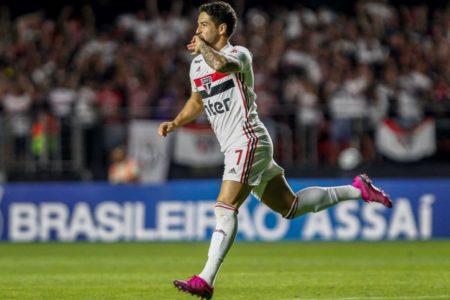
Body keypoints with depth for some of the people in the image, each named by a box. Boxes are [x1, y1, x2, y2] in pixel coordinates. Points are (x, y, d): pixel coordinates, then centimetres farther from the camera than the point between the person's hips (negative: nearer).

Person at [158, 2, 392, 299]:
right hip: (235, 148, 9)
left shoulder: (238, 54, -10)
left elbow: (221, 64, -36)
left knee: (225, 208, -17)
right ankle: (357, 190, 25)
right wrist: (175, 123, 17)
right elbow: (198, 101, 32)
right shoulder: (197, 64, 15)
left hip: (248, 141, -9)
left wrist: (203, 47, -21)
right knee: (291, 207, 13)